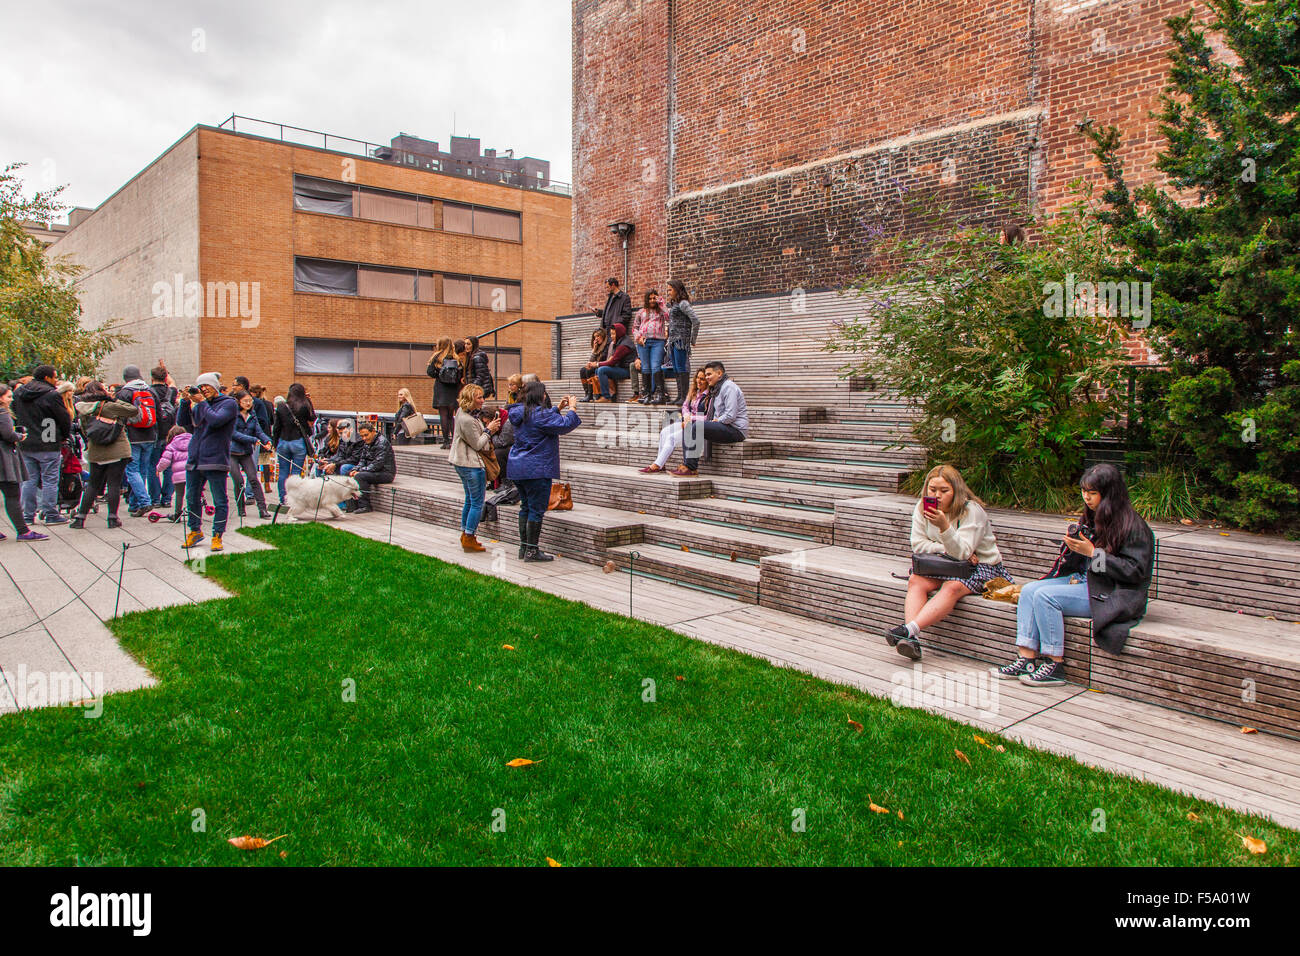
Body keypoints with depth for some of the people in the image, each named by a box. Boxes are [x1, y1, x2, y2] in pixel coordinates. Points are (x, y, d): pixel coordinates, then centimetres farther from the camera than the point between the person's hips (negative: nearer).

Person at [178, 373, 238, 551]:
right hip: (194, 461, 6)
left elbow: (216, 420, -18)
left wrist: (202, 402, -10)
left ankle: (217, 536, 8)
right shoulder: (199, 405, 16)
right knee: (192, 499, 15)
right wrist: (186, 402, 1)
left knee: (220, 501, -1)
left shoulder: (229, 403, -3)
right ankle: (195, 531, 30)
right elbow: (181, 422, 11)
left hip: (215, 461, -6)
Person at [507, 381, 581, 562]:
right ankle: (532, 551, 1)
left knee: (526, 507, 16)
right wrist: (572, 408, -1)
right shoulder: (540, 414, -17)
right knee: (537, 509, -2)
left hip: (518, 468, 9)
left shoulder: (521, 412, 11)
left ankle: (524, 547, 21)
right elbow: (566, 425, -16)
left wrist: (558, 408, 21)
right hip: (536, 470, -9)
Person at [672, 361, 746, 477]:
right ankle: (686, 464, -8)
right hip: (724, 427, 10)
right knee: (688, 426, 2)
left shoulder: (729, 387, -11)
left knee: (698, 427, -27)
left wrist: (715, 422, -11)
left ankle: (691, 468, -26)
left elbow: (731, 415, -21)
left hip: (736, 429, -10)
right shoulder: (716, 388, 22)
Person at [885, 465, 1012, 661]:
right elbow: (918, 545, -2)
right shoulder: (922, 507, -2)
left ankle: (909, 629, -48)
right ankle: (912, 640, -39)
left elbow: (962, 552, -26)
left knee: (952, 587, -34)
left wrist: (944, 527, -42)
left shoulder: (972, 511, -17)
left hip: (982, 566, -5)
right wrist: (948, 549, -15)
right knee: (916, 581, -24)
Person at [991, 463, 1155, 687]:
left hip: (1111, 594, -9)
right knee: (1029, 589, -10)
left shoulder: (1132, 525, -11)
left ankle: (1055, 667, -16)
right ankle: (1026, 659, -15)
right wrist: (1073, 547, -3)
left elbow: (1135, 571, -17)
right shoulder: (1090, 519, 13)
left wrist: (1093, 552, -19)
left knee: (1045, 595, -24)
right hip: (1085, 580, 9)